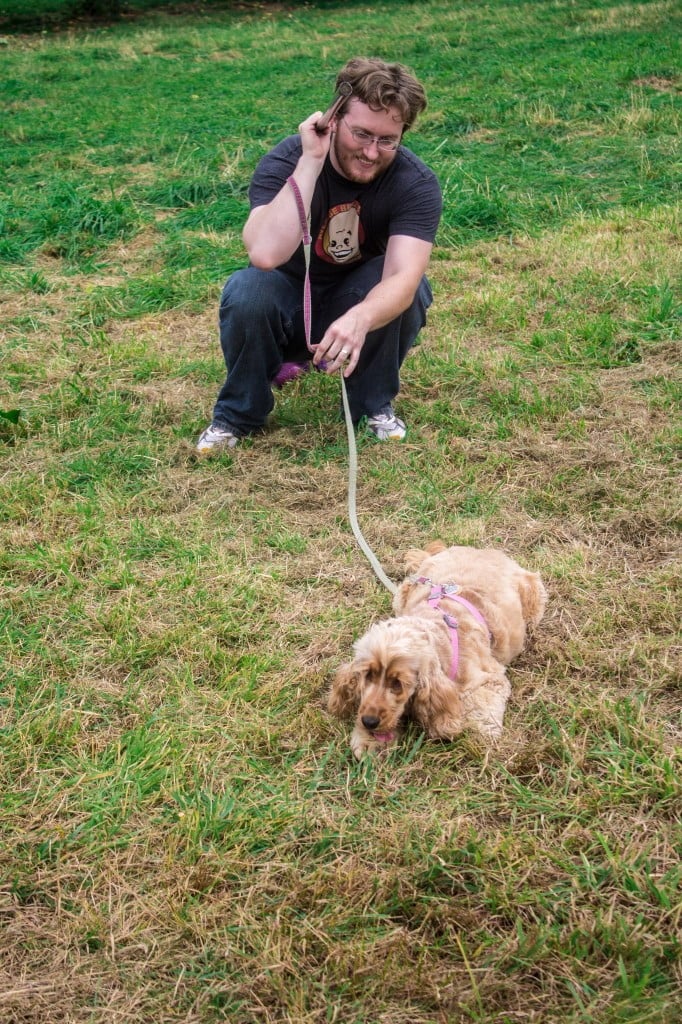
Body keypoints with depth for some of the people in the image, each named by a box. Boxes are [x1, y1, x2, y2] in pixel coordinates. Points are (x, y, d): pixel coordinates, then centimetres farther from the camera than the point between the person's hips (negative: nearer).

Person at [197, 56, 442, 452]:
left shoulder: (417, 183, -21)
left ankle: (374, 405, -5)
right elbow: (266, 254, -40)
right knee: (246, 290, -32)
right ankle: (239, 414, -6)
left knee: (409, 288, -31)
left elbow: (403, 275, -36)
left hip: (365, 311, 1)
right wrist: (310, 163, -39)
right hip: (289, 306, 0)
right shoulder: (286, 161, -22)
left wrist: (359, 318, -57)